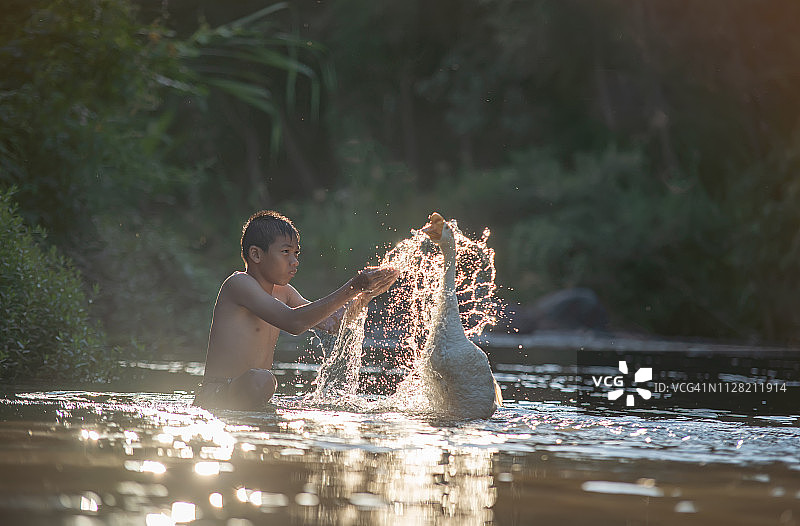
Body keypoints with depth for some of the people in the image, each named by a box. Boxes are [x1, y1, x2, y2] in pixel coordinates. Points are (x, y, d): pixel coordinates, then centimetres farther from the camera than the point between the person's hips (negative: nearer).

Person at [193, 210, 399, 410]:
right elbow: (293, 322, -25)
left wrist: (365, 295, -1)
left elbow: (329, 322, 18)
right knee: (259, 380, -37)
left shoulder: (282, 292, 16)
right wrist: (352, 288, -26)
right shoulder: (238, 284, -13)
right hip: (215, 399, -10)